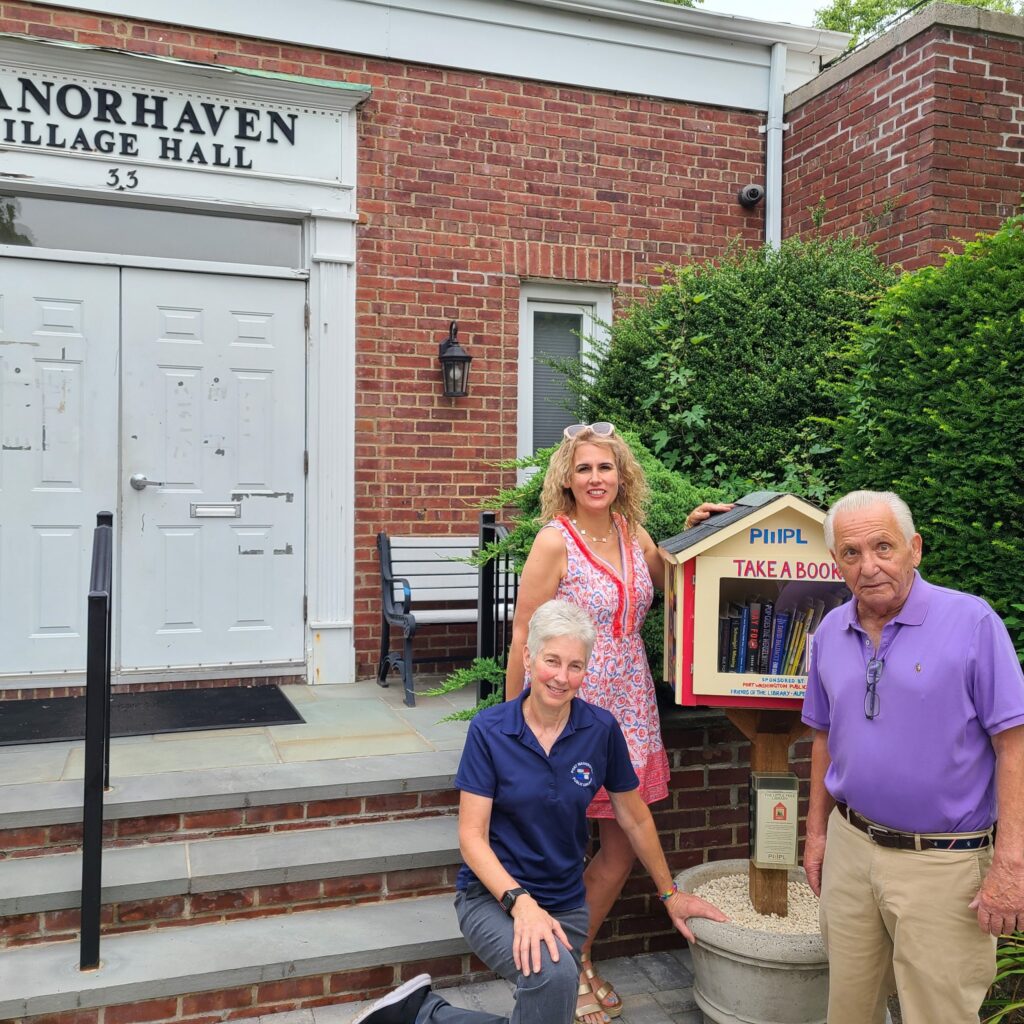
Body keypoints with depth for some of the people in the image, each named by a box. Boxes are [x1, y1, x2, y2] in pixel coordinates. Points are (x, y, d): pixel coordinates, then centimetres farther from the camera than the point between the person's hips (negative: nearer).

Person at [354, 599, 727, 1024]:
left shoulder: (601, 730, -7)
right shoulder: (489, 730, -13)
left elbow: (635, 819, 7)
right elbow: (472, 836, -13)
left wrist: (669, 894, 15)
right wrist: (520, 901, -27)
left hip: (565, 903, 4)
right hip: (492, 894, -4)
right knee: (554, 973, -33)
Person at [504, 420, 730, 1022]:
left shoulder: (635, 535, 5)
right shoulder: (555, 542, -13)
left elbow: (665, 587, 23)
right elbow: (524, 638, -11)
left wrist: (691, 532, 9)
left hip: (629, 706, 6)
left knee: (626, 844, 13)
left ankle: (578, 957, 34)